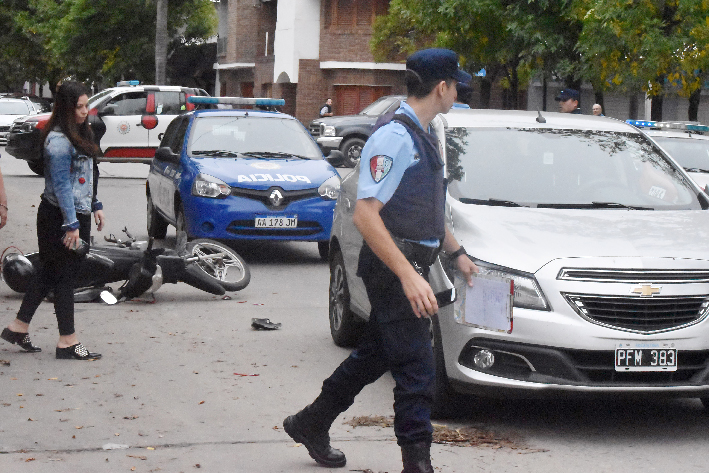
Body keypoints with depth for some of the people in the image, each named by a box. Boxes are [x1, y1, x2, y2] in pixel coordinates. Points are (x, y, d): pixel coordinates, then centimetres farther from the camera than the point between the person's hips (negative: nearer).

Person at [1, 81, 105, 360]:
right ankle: (67, 342, 3)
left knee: (49, 272, 15)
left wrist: (95, 206, 21)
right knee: (64, 275, -3)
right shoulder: (58, 141, -18)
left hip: (77, 213, 10)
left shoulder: (79, 134, 13)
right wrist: (71, 225, -22)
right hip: (60, 217, -10)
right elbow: (61, 185, -21)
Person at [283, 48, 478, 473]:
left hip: (411, 267, 10)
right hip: (394, 267, -10)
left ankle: (311, 423, 34)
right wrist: (409, 276, -28)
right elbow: (366, 215, -24)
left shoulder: (423, 136, 13)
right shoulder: (394, 138, -18)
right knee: (417, 368, -7)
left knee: (376, 354, 19)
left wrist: (458, 253, 30)